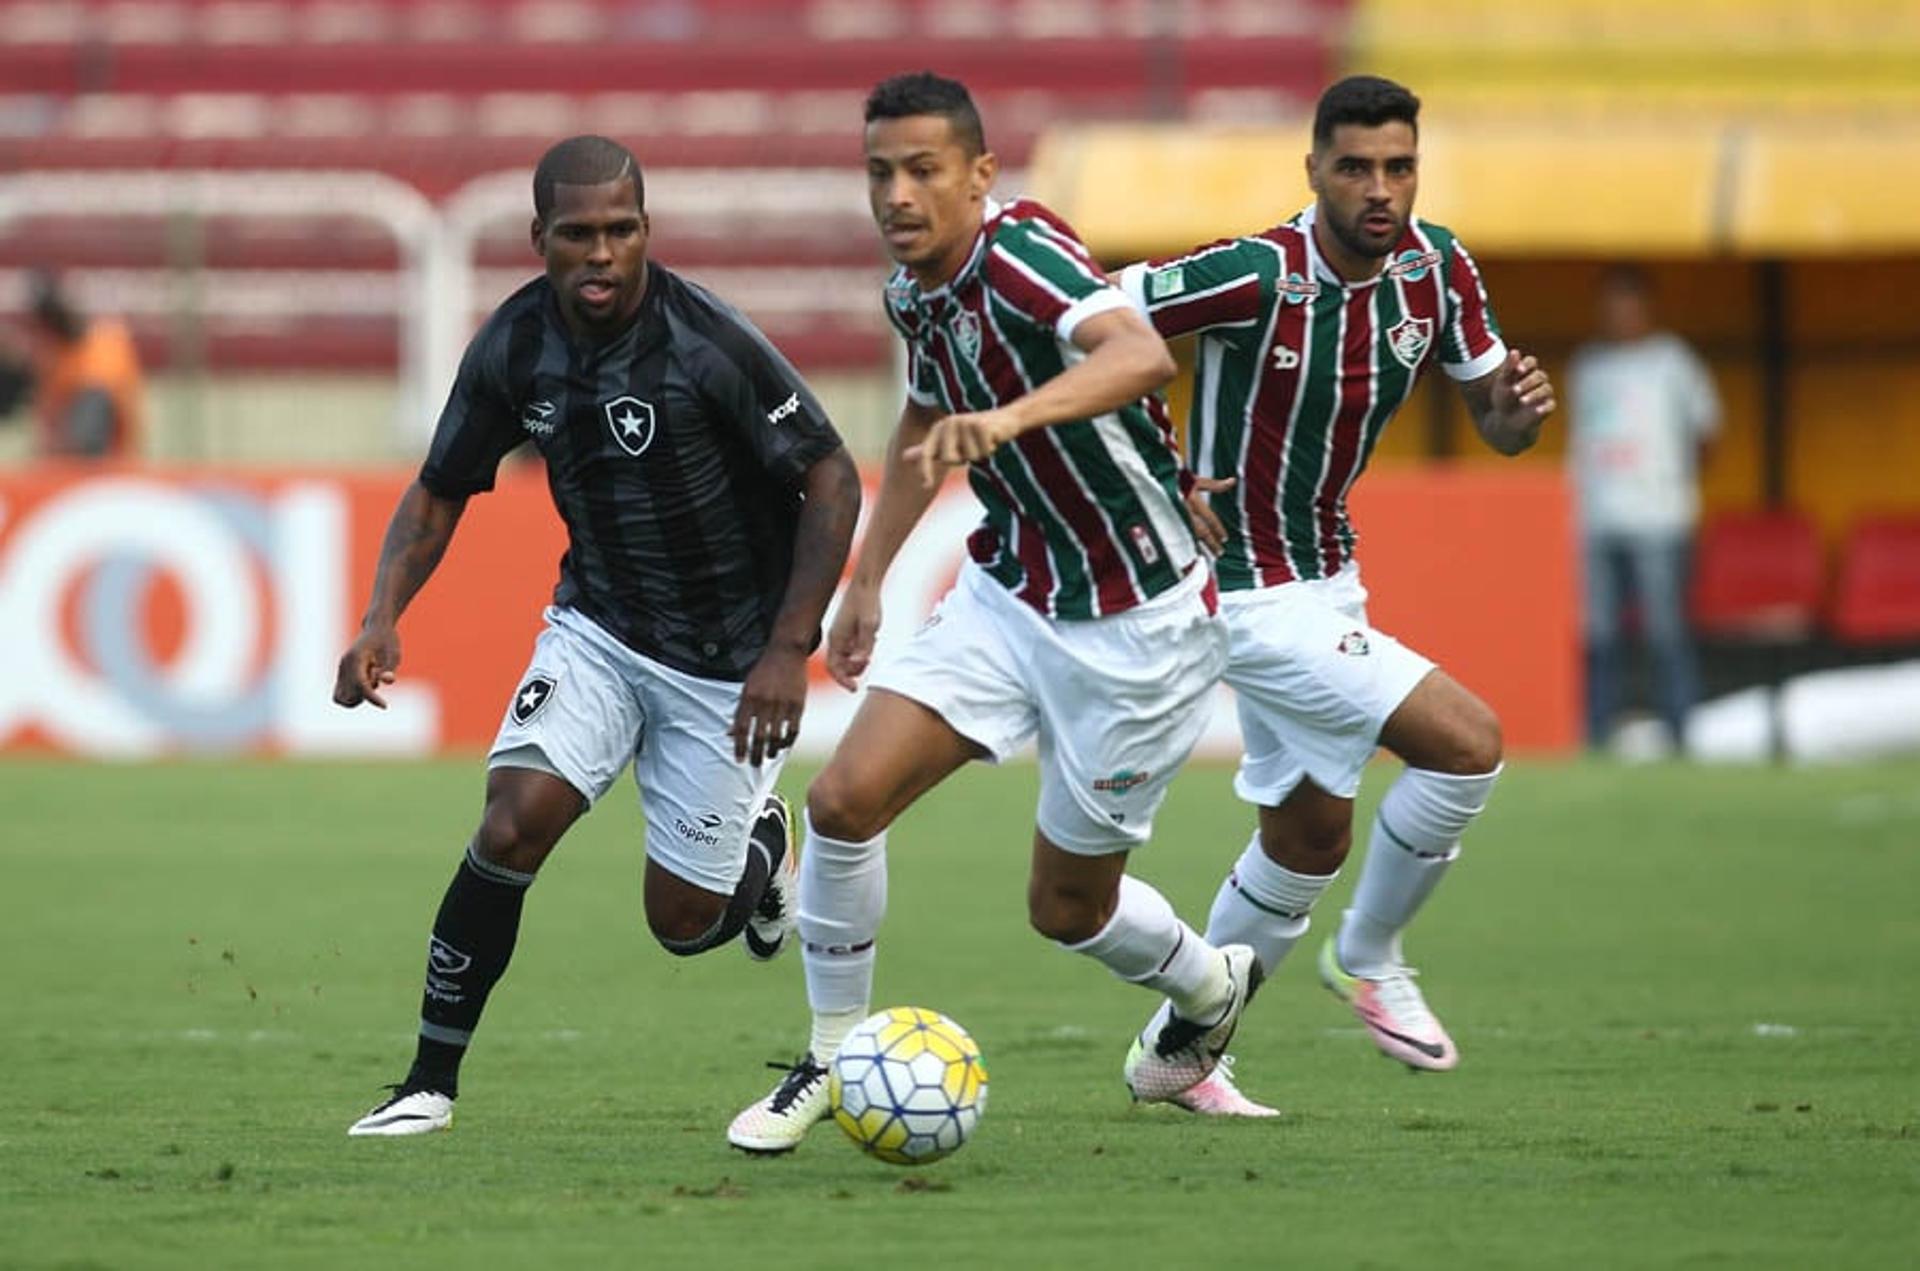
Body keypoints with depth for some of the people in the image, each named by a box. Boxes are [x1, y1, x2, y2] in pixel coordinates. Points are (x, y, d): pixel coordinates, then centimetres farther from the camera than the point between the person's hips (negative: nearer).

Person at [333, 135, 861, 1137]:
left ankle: (762, 840, 37)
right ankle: (431, 1082, -7)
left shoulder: (709, 344, -24)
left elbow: (831, 480, -16)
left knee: (682, 921, 1)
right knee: (511, 827, -19)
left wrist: (788, 650, -22)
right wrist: (383, 618, -14)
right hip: (597, 630, 3)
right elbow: (441, 491, 3)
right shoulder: (514, 347, -9)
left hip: (726, 665, -3)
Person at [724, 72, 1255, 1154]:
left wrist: (1008, 419, -61)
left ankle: (1213, 988, 40)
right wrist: (868, 579, 23)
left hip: (1139, 622, -6)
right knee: (847, 796, -13)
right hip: (1010, 594, 6)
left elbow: (1141, 355, -45)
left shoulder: (1019, 252, -25)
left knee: (1068, 907, 6)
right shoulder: (914, 292, 0)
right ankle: (834, 1060, 6)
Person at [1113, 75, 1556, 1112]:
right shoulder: (1256, 276, -24)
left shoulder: (1437, 268, -3)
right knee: (1467, 744, -16)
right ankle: (1370, 958, 6)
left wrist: (1525, 405, -18)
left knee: (1309, 839, 18)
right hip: (1252, 591, -8)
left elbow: (1496, 427, 6)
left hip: (1326, 580, 8)